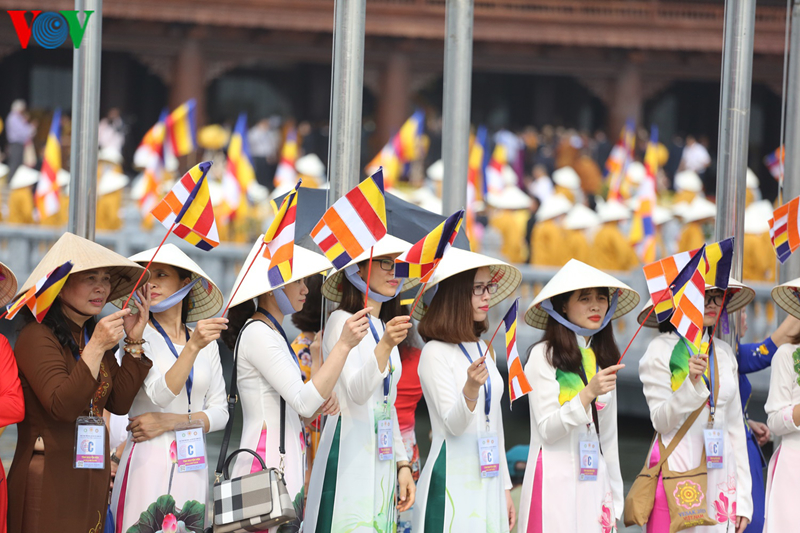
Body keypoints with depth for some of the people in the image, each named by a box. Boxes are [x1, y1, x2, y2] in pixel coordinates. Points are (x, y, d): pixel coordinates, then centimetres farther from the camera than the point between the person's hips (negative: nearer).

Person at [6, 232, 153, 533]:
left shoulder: (94, 336, 15)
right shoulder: (37, 336, -10)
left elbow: (119, 403, 8)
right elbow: (61, 406, -20)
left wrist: (134, 342, 4)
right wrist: (95, 349, -23)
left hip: (92, 474, 8)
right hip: (48, 476, -8)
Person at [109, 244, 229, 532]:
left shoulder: (207, 341, 11)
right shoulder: (139, 336, -2)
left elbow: (219, 412, 9)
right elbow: (160, 394, -17)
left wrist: (170, 421, -7)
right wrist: (192, 347, -29)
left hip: (192, 464, 4)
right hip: (148, 461, -4)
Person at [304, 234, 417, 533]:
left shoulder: (384, 327, 17)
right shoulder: (342, 321, -7)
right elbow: (356, 391, -21)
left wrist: (402, 464, 16)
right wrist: (385, 345, -35)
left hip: (381, 458, 8)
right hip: (350, 453, -8)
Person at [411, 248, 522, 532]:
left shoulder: (482, 349, 13)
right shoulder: (435, 352, -9)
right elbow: (452, 424, -16)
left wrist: (505, 488, 17)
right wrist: (470, 389, -36)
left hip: (488, 481, 7)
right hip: (453, 484, -7)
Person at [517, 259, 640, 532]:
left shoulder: (605, 359, 14)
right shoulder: (543, 356, -5)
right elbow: (547, 430, -11)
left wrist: (615, 497, 15)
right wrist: (588, 392, -22)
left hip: (594, 480, 5)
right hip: (556, 479, -5)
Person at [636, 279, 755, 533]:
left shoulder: (724, 352, 12)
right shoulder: (661, 350, -3)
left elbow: (735, 426, 14)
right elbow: (661, 421, -9)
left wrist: (743, 497, 10)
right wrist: (691, 382, -25)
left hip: (720, 473, 4)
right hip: (677, 471, -4)